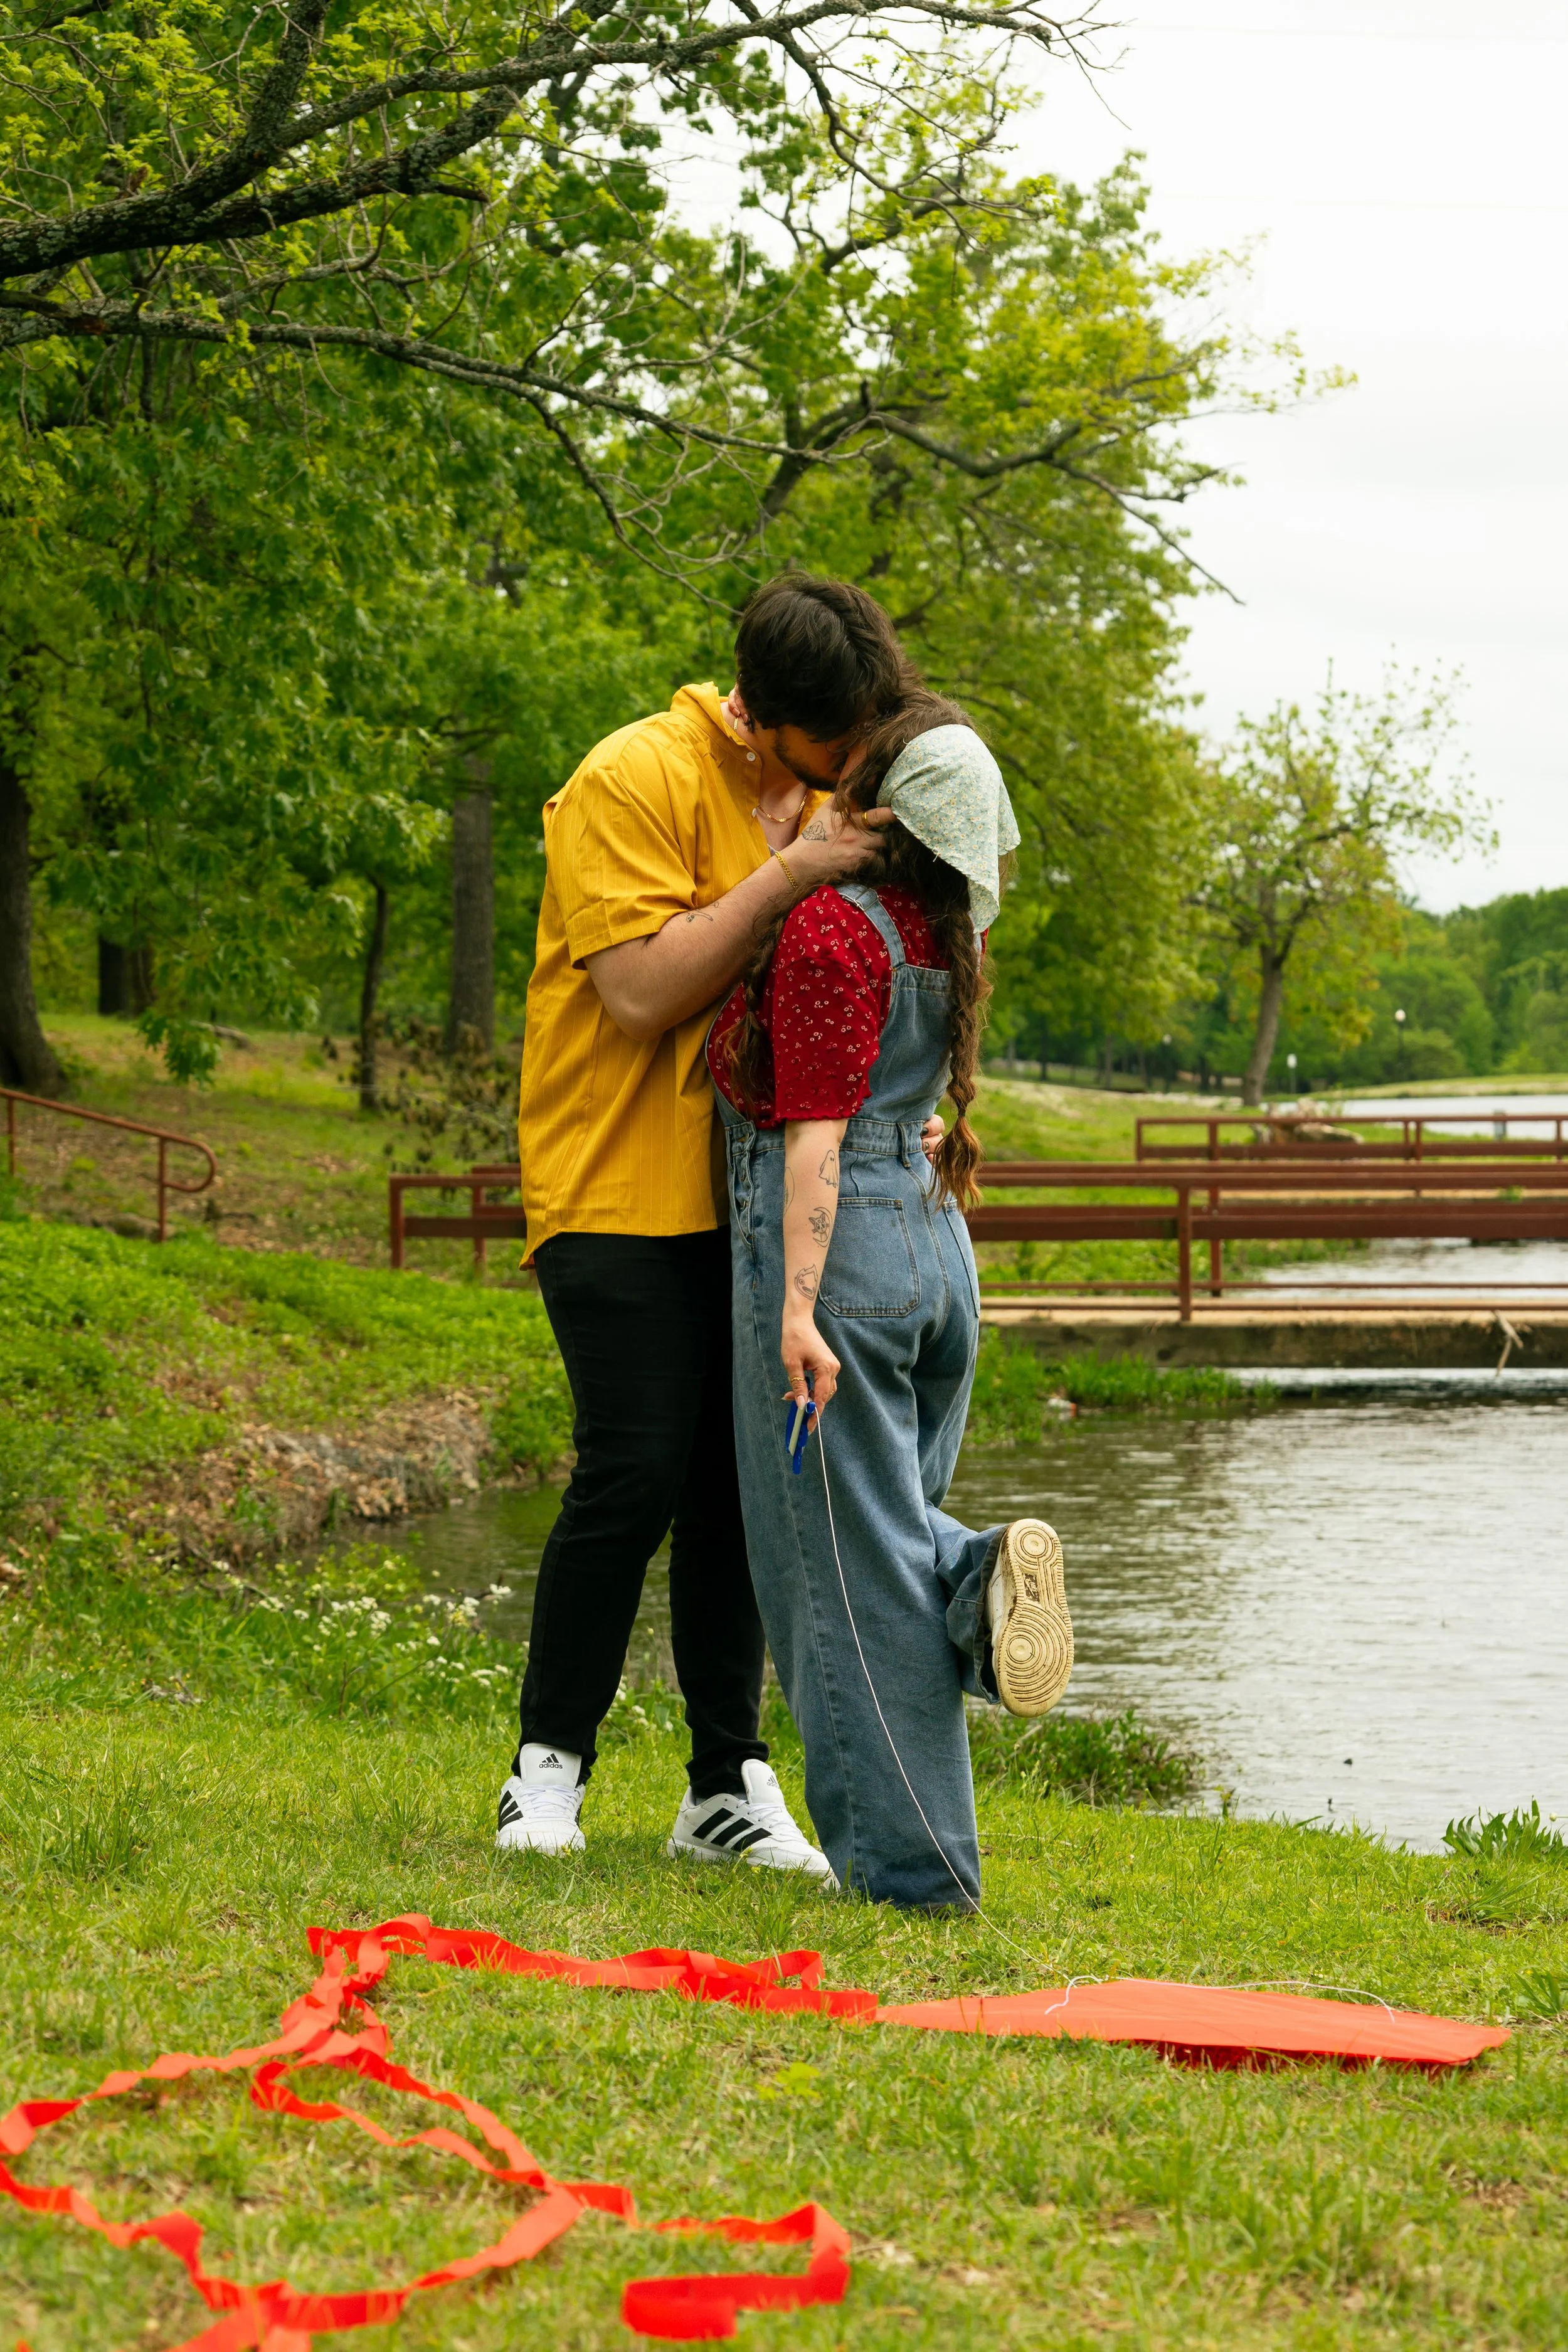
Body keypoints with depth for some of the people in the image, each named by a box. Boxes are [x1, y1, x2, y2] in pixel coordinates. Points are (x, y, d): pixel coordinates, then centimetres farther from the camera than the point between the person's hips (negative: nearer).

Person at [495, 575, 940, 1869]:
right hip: (621, 1191, -6)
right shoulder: (636, 780, -11)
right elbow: (642, 991, -19)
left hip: (749, 1196, 7)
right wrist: (790, 875, -23)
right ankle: (547, 1766, 3)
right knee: (636, 1473, -12)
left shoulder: (818, 795, 13)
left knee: (740, 1483, 4)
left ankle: (729, 1786, 10)